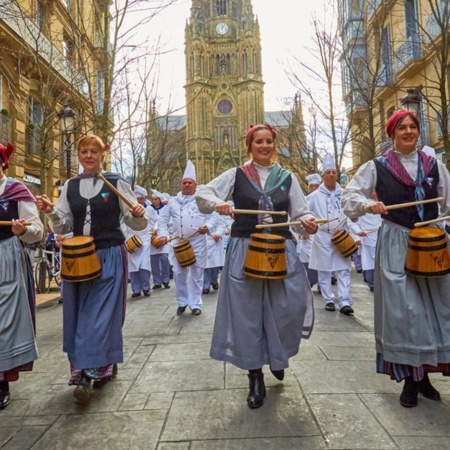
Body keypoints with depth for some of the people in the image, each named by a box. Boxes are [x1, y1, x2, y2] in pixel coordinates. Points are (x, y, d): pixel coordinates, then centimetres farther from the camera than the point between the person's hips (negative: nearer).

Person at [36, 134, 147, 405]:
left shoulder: (117, 183, -3)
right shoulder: (70, 186, 9)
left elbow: (136, 224, -2)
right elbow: (64, 227, 9)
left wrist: (139, 215, -24)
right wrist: (51, 212, -10)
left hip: (109, 257, -5)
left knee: (100, 313, -6)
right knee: (78, 313, 9)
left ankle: (87, 374, -1)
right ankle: (105, 366, 26)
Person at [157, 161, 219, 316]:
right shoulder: (173, 202, 11)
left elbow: (213, 217, 1)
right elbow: (163, 219, 12)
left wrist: (208, 226, -19)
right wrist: (163, 235, -2)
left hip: (198, 243, -2)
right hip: (179, 243, 2)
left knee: (196, 274, 4)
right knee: (178, 273, 3)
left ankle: (195, 303, 15)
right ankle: (182, 302, 21)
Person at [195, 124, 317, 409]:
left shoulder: (287, 178, 9)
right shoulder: (236, 175, 5)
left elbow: (300, 214, 8)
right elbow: (202, 194, 3)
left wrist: (308, 223, -15)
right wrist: (217, 203, -18)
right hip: (245, 252, -1)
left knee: (291, 307, -7)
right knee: (248, 314, 3)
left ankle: (279, 358, 27)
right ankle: (256, 379, 21)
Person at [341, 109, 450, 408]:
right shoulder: (377, 167, -1)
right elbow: (350, 196, -5)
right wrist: (368, 205, -23)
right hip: (396, 245, -4)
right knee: (403, 311, -2)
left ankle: (424, 374, 26)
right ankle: (410, 379, 14)